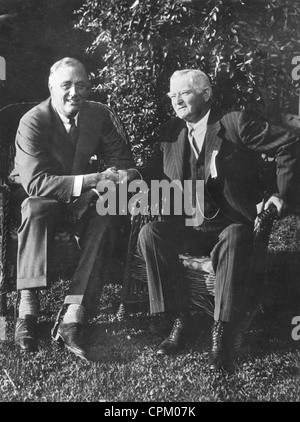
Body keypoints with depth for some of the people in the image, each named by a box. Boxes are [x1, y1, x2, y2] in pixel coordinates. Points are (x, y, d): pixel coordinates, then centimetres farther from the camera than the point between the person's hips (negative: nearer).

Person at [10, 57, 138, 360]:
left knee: (109, 216, -29)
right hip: (40, 199, -3)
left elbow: (123, 162, 0)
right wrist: (92, 180, -37)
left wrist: (104, 186, -23)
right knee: (35, 208, -37)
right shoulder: (32, 122, -17)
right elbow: (36, 183, -27)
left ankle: (72, 318, -35)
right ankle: (27, 307, -34)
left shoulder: (100, 115, -3)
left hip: (81, 201, 3)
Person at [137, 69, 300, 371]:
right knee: (150, 233, -23)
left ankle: (222, 331, -26)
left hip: (233, 225, -4)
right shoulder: (170, 133, 9)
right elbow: (154, 171, 11)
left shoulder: (236, 123, -6)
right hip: (189, 227, 4)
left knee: (234, 240, -37)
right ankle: (178, 318, -14)